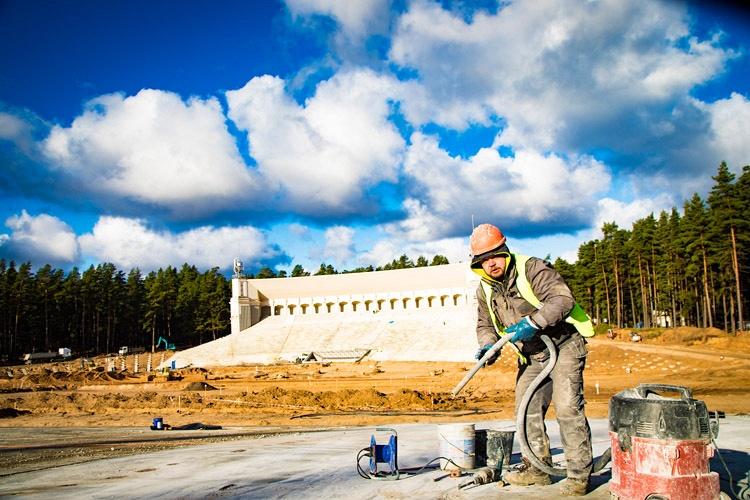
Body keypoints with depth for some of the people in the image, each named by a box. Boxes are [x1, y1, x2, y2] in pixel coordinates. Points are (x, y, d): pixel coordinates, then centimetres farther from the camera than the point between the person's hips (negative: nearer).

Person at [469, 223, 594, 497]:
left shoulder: (531, 269, -20)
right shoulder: (484, 290, 2)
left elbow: (563, 299, -30)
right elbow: (485, 325, 13)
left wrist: (533, 322, -38)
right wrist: (487, 345, -8)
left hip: (563, 345, -7)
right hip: (531, 355, 7)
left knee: (567, 407, -14)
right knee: (527, 410, 8)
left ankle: (579, 475, -4)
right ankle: (537, 469, 22)